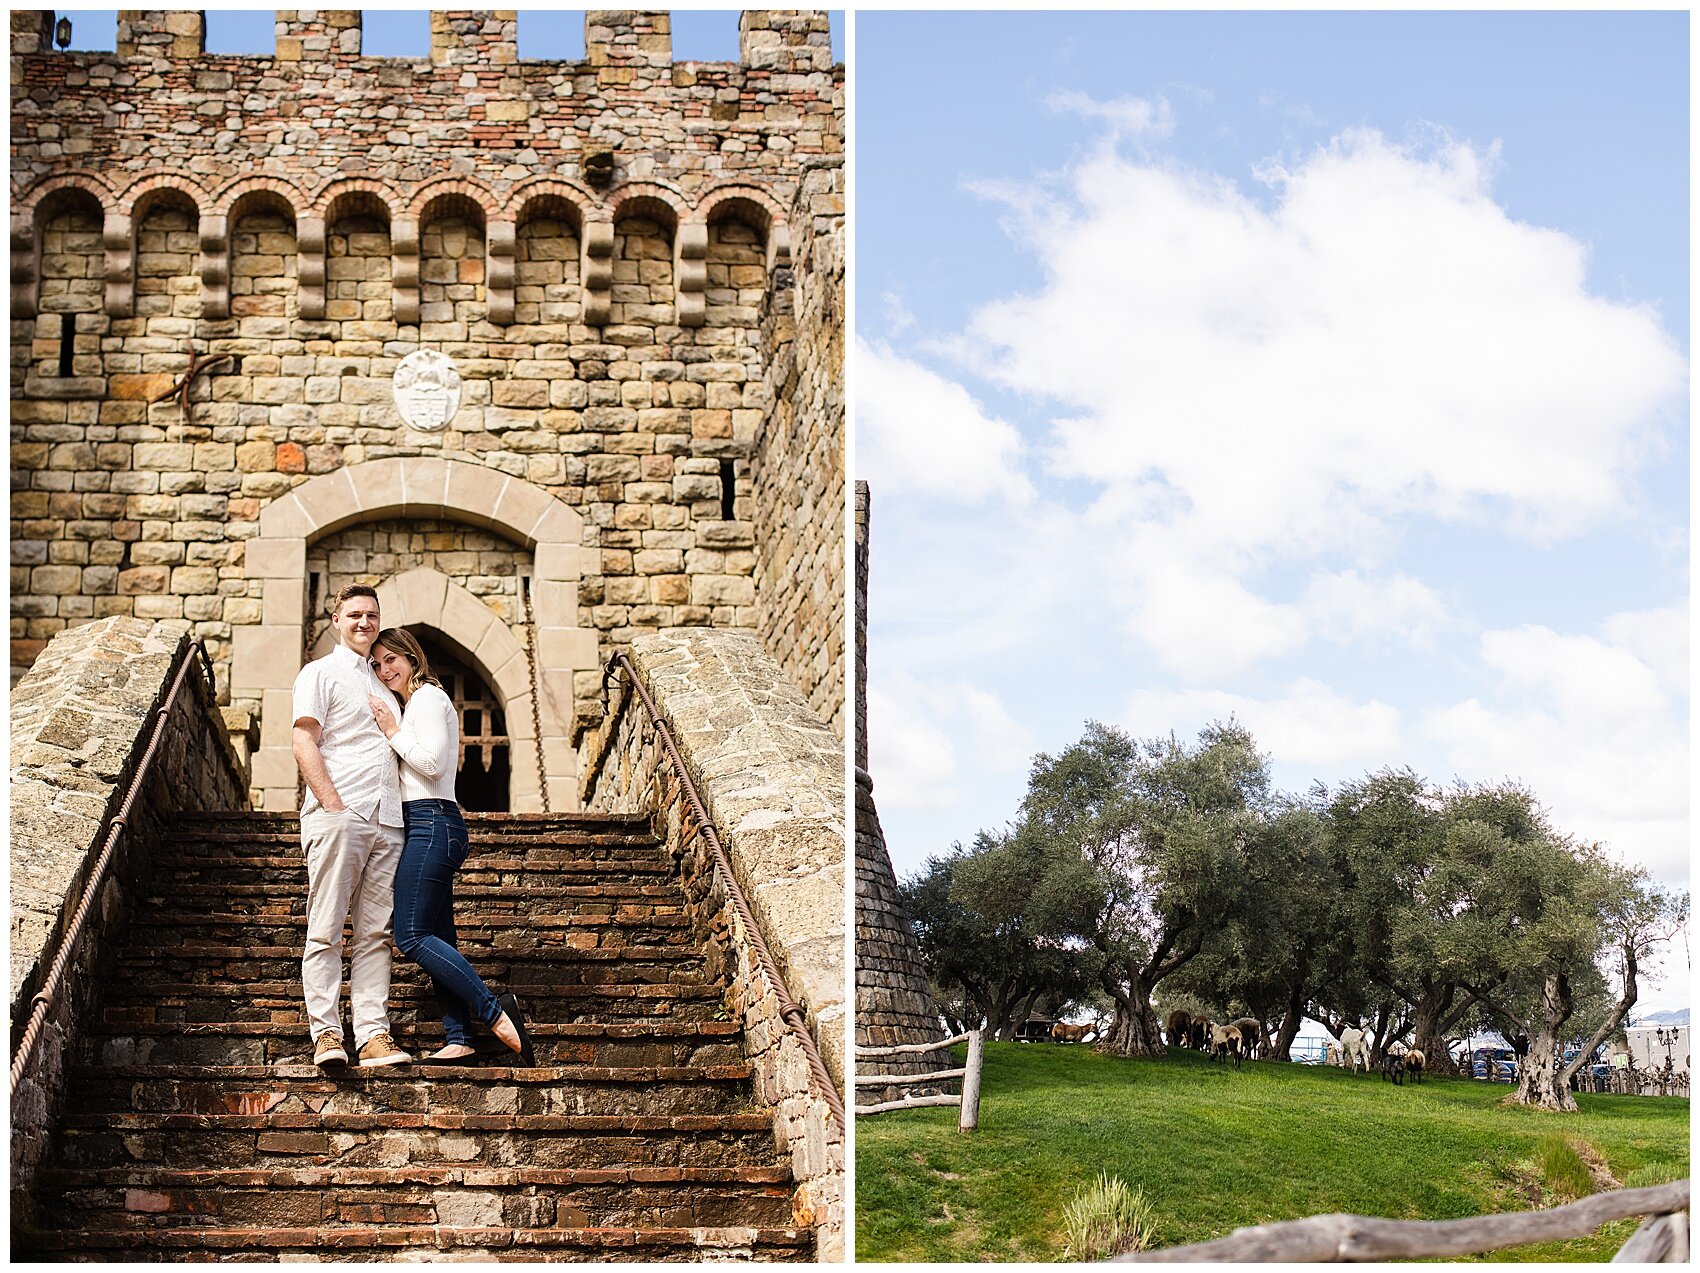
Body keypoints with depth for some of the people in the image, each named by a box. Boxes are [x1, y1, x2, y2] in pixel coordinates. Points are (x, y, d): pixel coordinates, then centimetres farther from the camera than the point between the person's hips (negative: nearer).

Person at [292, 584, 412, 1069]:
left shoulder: (381, 682, 25)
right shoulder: (321, 673, 6)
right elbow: (305, 744, -5)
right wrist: (334, 806, -14)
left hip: (385, 821, 6)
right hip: (337, 816, -6)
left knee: (376, 934, 1)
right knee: (326, 931, -5)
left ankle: (373, 1035, -2)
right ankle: (326, 1034, -6)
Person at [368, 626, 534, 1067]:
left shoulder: (427, 696, -5)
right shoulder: (418, 701, 25)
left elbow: (433, 762, -16)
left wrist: (392, 732, -8)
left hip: (431, 823, -11)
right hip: (432, 828, 11)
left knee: (412, 936, -16)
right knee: (436, 938, 3)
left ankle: (495, 1012, -21)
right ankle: (458, 1039, -2)